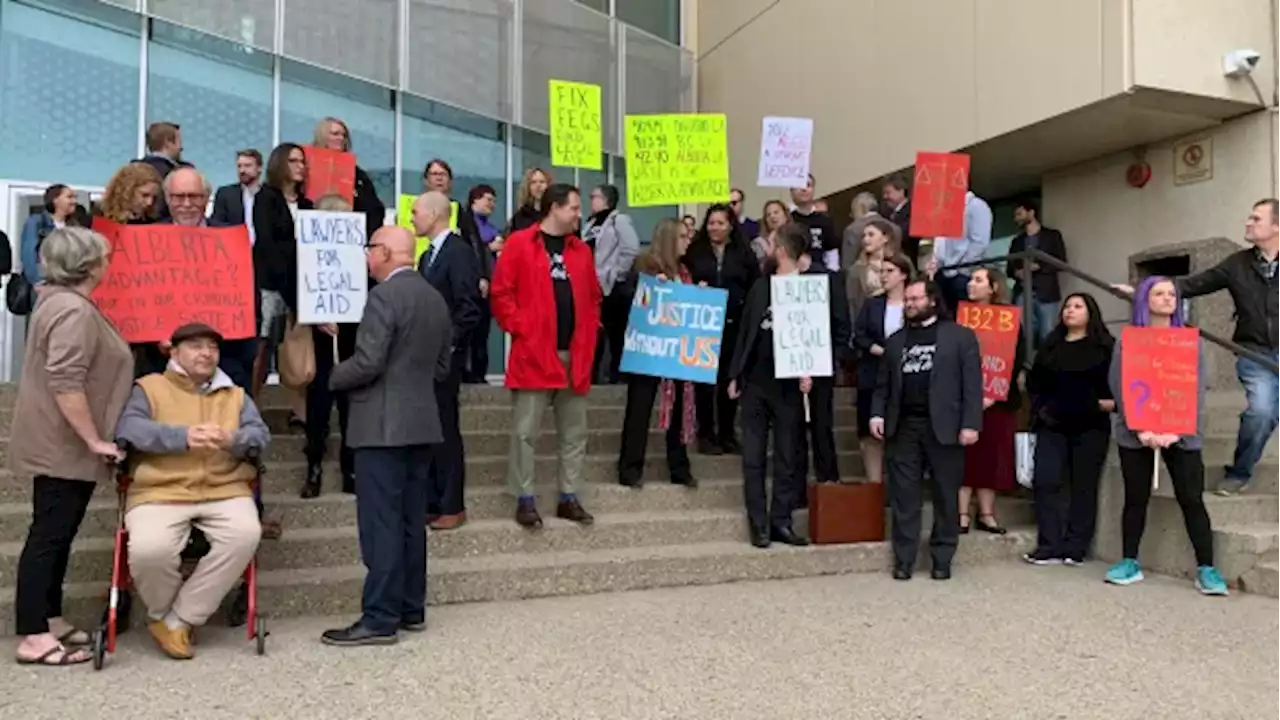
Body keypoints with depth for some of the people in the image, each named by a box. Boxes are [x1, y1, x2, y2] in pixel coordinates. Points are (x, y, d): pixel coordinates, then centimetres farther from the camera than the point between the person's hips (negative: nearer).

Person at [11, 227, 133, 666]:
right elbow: (65, 384, -28)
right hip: (65, 447, -10)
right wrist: (94, 440, -22)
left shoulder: (58, 299, 13)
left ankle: (49, 621, 24)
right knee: (49, 535, -5)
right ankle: (33, 637, 1)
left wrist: (91, 439, 24)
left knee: (55, 534, 15)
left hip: (61, 445, 10)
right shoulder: (73, 311, -20)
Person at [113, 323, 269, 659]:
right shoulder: (149, 387, 12)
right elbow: (128, 428, -6)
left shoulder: (235, 395, 21)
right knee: (148, 549, -31)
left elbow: (260, 435, 6)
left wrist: (232, 440, -18)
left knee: (246, 534, -27)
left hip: (224, 491, 3)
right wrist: (183, 436, -21)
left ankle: (176, 621, -12)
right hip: (159, 492, -2)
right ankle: (163, 612, 5)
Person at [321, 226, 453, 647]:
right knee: (410, 521, 12)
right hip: (421, 422, 9)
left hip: (383, 425, -8)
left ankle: (380, 619, -1)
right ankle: (411, 610, 19)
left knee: (381, 523, -5)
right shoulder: (435, 298, 13)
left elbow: (368, 362, -18)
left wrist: (332, 378, -1)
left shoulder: (384, 294, -13)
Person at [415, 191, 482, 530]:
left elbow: (470, 307, -18)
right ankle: (430, 503, 20)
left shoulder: (458, 251, -11)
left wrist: (447, 343, -18)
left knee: (445, 430, -1)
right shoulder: (429, 255, 18)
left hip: (444, 355, -9)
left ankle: (452, 507, 9)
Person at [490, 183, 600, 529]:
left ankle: (569, 498, 20)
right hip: (533, 353, -5)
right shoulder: (519, 243, -3)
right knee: (526, 432, 0)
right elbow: (501, 293, -6)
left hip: (575, 354, 6)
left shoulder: (581, 250, 14)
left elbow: (593, 298, 19)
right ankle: (525, 500, 10)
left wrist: (590, 335, 8)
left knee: (575, 431, 10)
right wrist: (519, 329, -11)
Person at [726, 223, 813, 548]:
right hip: (755, 382, 4)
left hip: (788, 385, -3)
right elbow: (745, 331, 11)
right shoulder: (760, 286, 11)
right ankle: (758, 524, 9)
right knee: (753, 458, 3)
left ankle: (780, 521, 13)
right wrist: (735, 374, 8)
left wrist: (808, 371, -19)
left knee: (787, 457, 4)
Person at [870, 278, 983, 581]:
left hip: (943, 427, -3)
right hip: (903, 427, 3)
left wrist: (970, 423, -10)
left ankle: (942, 560, 14)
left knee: (946, 497, 4)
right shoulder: (895, 341, 17)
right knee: (903, 497, 3)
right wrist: (877, 414, 0)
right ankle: (904, 560, 10)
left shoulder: (960, 335, 5)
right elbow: (883, 385, 16)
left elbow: (972, 383, -2)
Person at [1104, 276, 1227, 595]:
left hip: (1181, 433, 0)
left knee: (1192, 499, -3)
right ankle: (1130, 562, 14)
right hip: (1135, 432, 0)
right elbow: (1119, 386, -2)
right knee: (1135, 498, 5)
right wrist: (1140, 429, -15)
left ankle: (1206, 569, 2)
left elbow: (1198, 386, 0)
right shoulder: (1127, 340, 6)